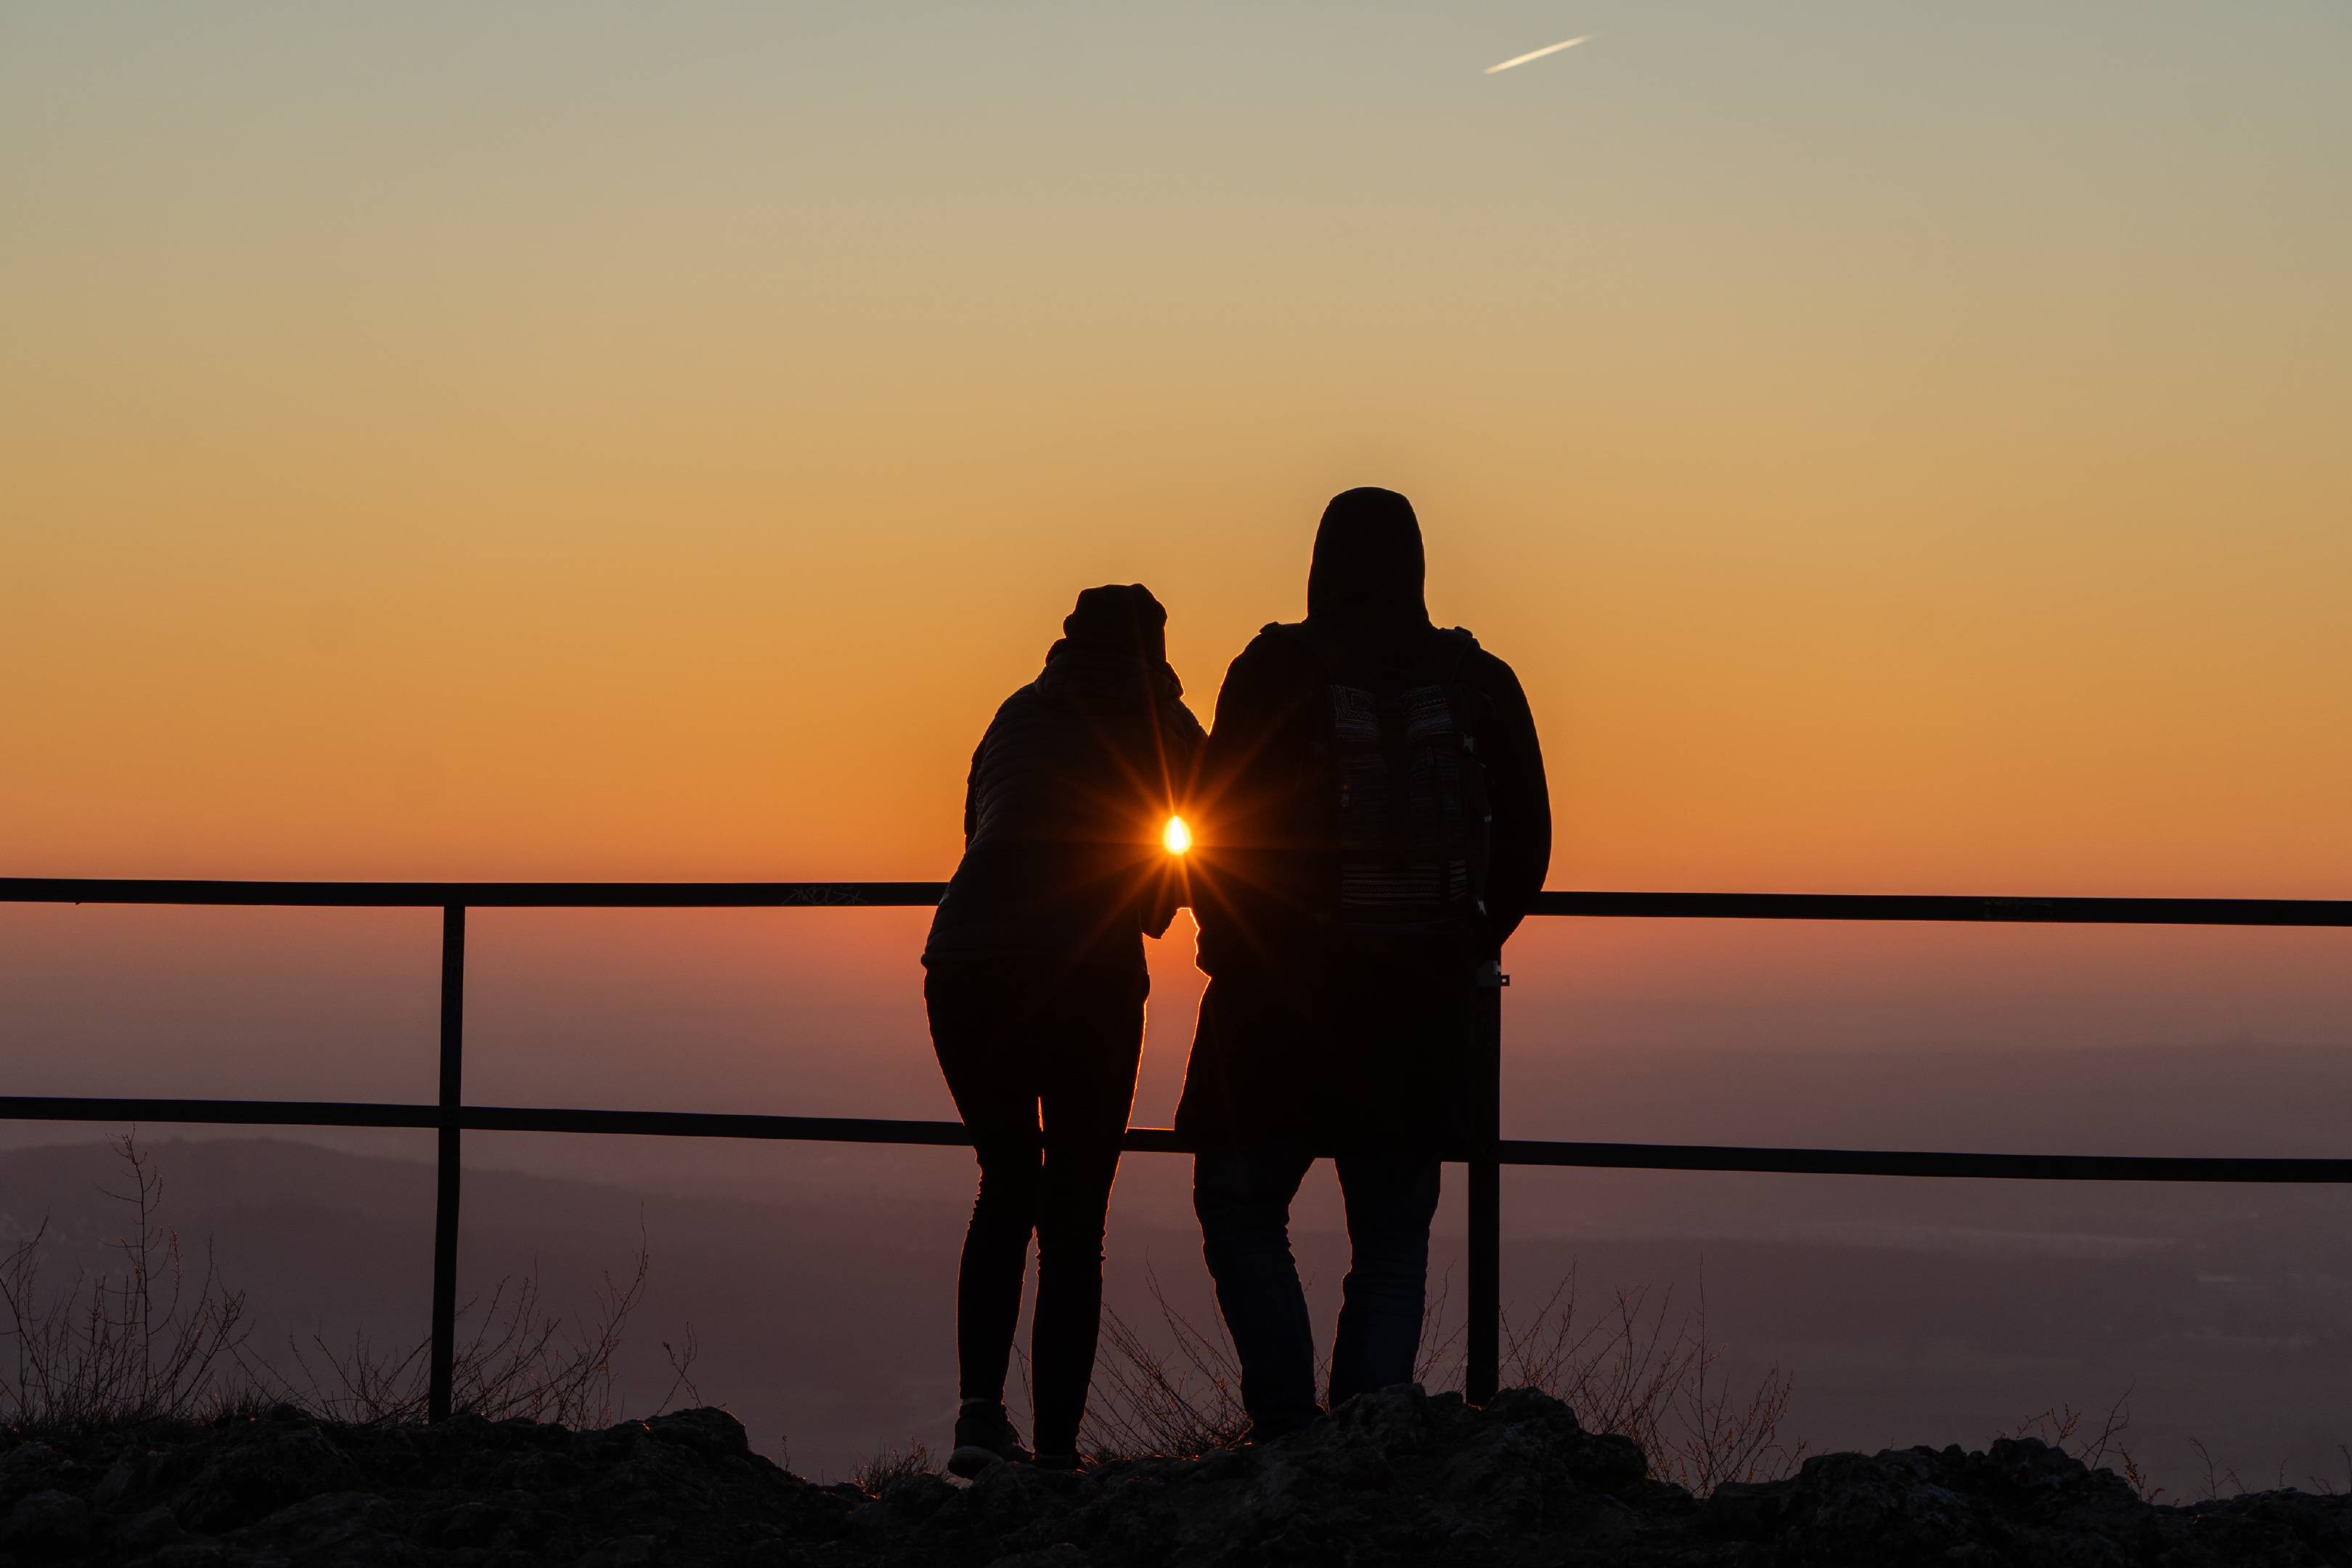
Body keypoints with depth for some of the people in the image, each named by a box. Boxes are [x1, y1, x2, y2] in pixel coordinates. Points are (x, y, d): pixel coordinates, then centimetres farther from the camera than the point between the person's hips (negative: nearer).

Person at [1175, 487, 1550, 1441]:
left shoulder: (1272, 674, -8)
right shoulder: (1481, 685, 1)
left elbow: (1216, 828, -6)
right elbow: (1526, 843, 5)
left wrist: (1232, 945, 9)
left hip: (1280, 1003, -3)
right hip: (1421, 1014, 3)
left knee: (1240, 1208, 12)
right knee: (1392, 1239, 10)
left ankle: (1286, 1425, 0)